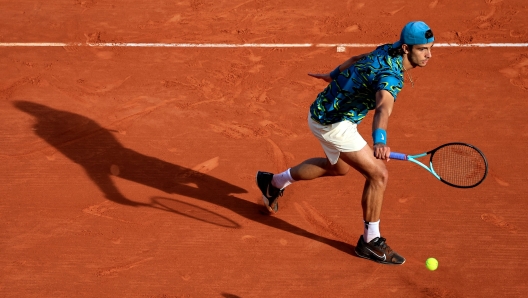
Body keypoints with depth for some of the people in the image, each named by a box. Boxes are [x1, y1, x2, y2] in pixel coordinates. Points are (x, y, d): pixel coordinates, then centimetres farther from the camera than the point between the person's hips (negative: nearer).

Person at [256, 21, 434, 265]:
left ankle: (275, 182, 46)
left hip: (326, 107, 10)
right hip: (332, 123, -10)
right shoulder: (390, 76, -32)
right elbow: (383, 109, -52)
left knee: (338, 167, 33)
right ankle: (371, 241, 2)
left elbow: (357, 59, 16)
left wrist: (333, 75, 33)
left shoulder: (389, 51, -4)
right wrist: (379, 141, -70)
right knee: (378, 174, -13)